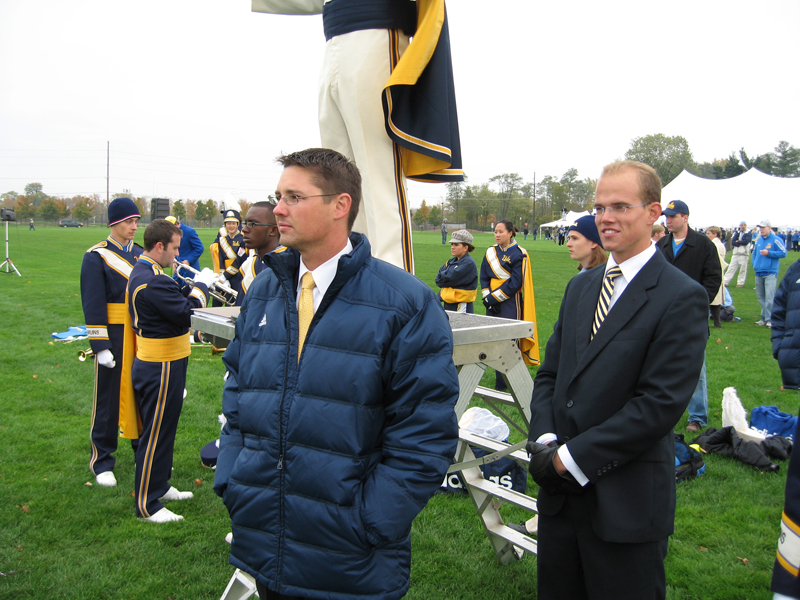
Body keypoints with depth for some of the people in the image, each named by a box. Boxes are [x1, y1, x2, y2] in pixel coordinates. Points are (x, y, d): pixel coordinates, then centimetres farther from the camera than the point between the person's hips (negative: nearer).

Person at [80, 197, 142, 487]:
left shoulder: (141, 254, 9)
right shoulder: (97, 256, -8)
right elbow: (93, 305, -12)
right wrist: (100, 346, -16)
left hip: (143, 335, 5)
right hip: (114, 335, -5)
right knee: (109, 397, 4)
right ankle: (102, 459, 18)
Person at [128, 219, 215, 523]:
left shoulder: (142, 273, 10)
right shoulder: (153, 281, -25)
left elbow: (174, 304, 14)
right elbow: (188, 313, -25)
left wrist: (190, 285, 2)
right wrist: (201, 285, -12)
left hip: (156, 366, 11)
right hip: (161, 369, -11)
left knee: (161, 429, 22)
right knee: (156, 434, -1)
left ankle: (159, 486, 36)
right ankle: (147, 505, 9)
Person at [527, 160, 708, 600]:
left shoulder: (682, 298, -12)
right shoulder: (580, 287, 11)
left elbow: (661, 403, -18)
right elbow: (549, 373, 11)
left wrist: (571, 457, -17)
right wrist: (544, 441, -7)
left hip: (627, 502, -6)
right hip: (561, 488, 6)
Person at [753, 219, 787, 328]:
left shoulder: (775, 239, -7)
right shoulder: (759, 240, 15)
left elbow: (783, 253, -11)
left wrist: (769, 253, -15)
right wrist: (754, 264, 13)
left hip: (770, 273, -7)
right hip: (759, 273, 7)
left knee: (769, 297, -13)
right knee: (760, 297, 11)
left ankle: (770, 319, -10)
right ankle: (764, 318, 20)